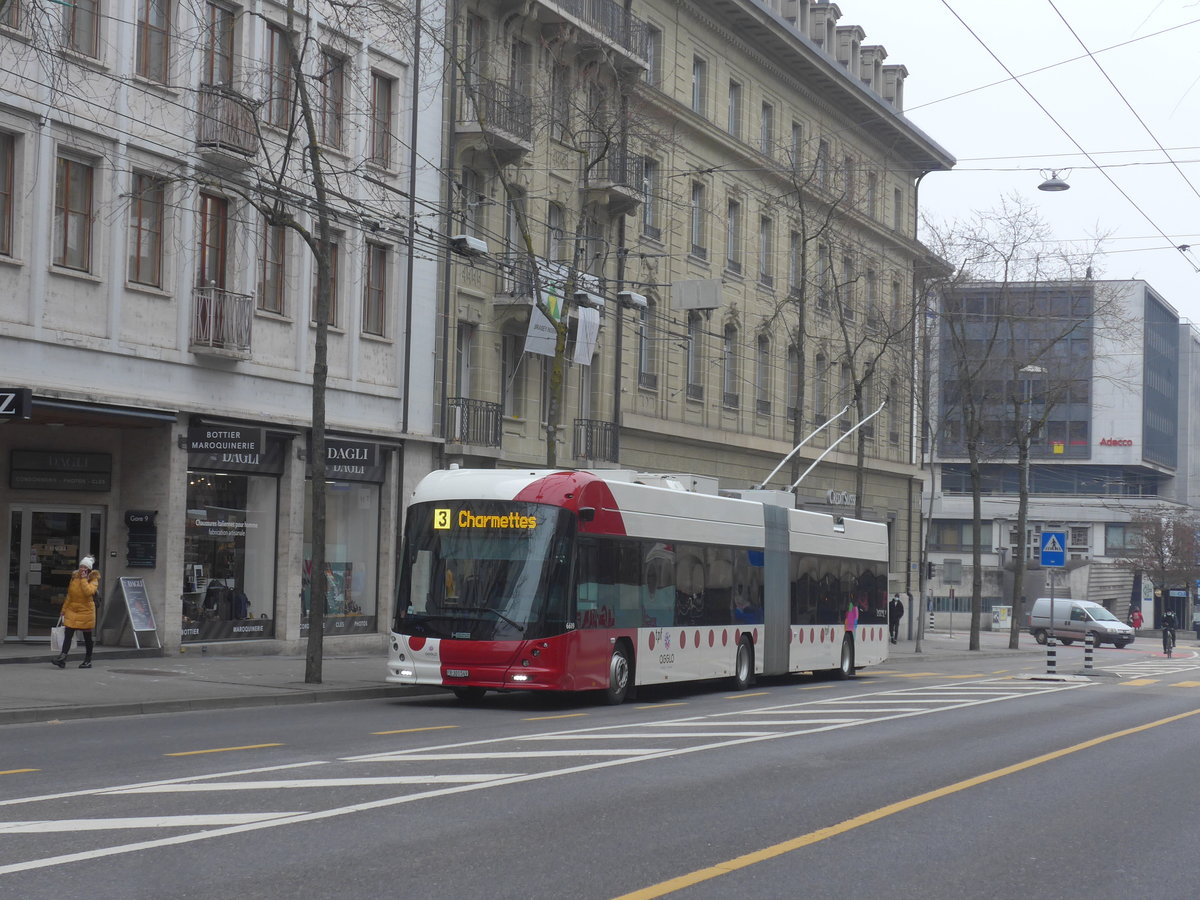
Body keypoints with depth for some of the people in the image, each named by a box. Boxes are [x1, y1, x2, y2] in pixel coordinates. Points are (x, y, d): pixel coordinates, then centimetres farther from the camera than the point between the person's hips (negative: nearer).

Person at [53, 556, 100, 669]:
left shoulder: (93, 580, -6)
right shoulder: (74, 577, 8)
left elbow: (88, 591, -27)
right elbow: (69, 595, 15)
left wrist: (84, 579, -21)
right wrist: (64, 609, 16)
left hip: (86, 611, -4)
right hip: (72, 610, 4)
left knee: (87, 637, 7)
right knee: (68, 634, -8)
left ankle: (88, 660, 17)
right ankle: (62, 658, -16)